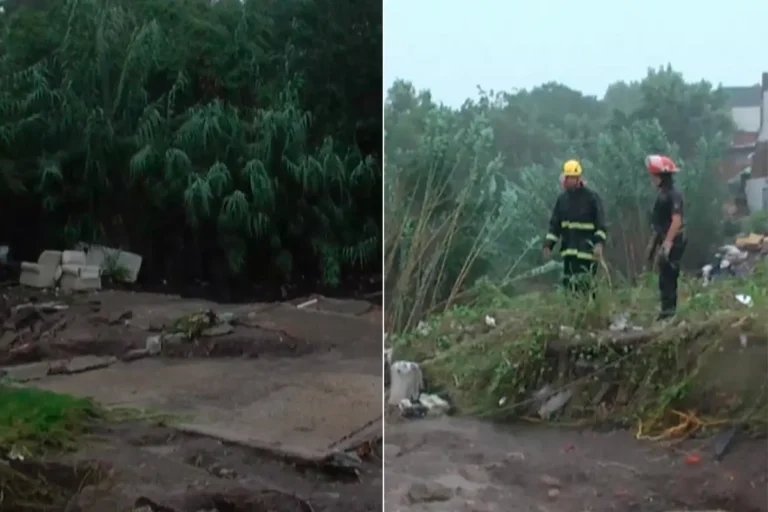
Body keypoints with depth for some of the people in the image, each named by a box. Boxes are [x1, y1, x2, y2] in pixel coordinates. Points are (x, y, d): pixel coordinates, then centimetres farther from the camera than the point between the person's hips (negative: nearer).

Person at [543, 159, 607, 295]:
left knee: (585, 284, -11)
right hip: (568, 250, 5)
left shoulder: (592, 197, -3)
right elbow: (554, 224, 16)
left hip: (587, 249, -5)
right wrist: (548, 245, 7)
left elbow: (601, 223, -8)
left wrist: (599, 243, -20)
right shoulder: (562, 199, 12)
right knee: (568, 284, 5)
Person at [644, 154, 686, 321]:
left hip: (673, 242, -10)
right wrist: (652, 243, 22)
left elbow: (677, 221, -23)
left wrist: (667, 242, -29)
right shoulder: (662, 195, 16)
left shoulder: (673, 195, -14)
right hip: (665, 241, 10)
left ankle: (669, 310, -8)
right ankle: (668, 310, 17)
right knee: (666, 278, 12)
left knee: (668, 278, -10)